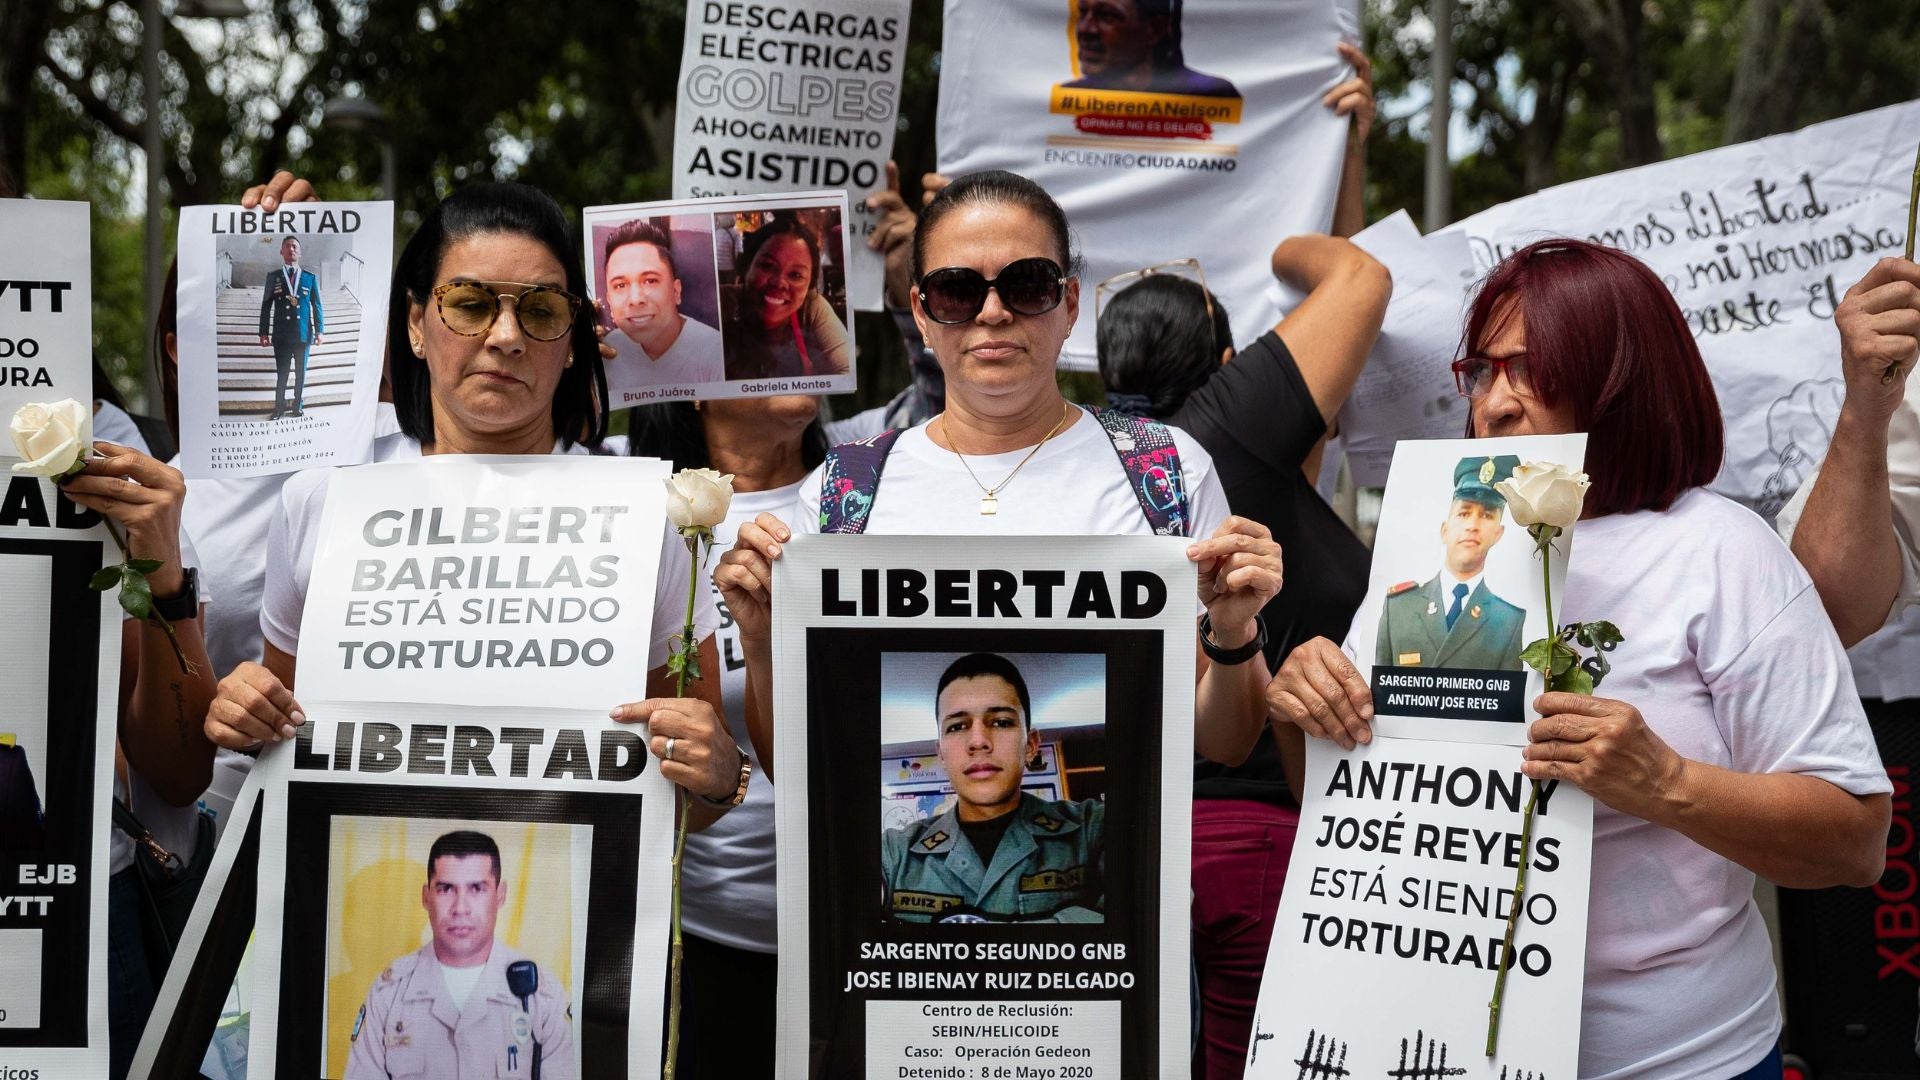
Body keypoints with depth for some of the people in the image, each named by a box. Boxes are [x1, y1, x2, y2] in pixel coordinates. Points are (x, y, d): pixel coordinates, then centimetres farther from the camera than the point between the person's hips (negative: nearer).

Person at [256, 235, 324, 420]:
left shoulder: (310, 278, 7)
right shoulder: (273, 277, 6)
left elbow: (317, 306, 7)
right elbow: (266, 306, 5)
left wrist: (319, 331, -2)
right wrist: (264, 333, -1)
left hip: (303, 334, 1)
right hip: (281, 334, -1)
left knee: (301, 373, 7)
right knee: (281, 374, 0)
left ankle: (298, 406, 17)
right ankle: (279, 408, 7)